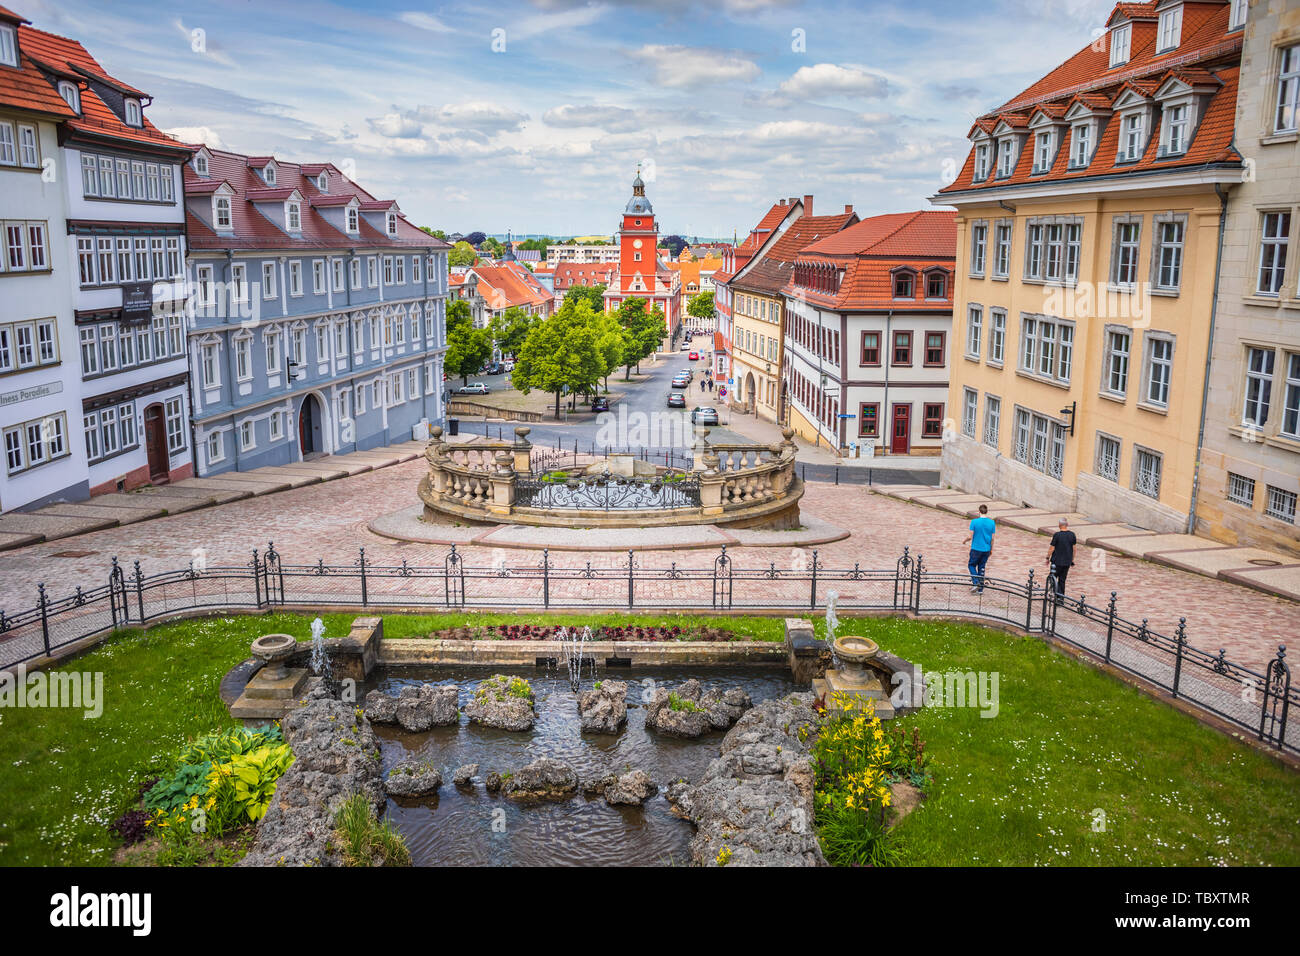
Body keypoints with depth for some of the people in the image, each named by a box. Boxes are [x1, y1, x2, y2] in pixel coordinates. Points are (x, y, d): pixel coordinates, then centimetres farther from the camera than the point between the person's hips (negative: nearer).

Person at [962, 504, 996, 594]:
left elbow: (970, 537, -11)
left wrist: (965, 541, 10)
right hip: (986, 549, 3)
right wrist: (991, 549, 15)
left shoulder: (974, 522, -13)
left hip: (976, 549, -3)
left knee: (971, 565, 14)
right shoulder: (992, 522, -3)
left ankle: (975, 583, -5)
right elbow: (992, 538, 2)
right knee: (981, 568, 13)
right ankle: (980, 589, 14)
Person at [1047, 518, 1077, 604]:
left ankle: (1058, 596, -8)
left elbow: (1051, 548, -10)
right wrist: (1072, 560, 18)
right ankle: (1061, 598, 17)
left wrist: (1048, 558, 4)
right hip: (1067, 562, 5)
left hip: (1057, 561, -5)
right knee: (1062, 580, 15)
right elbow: (1074, 548, 7)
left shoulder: (1057, 535, -15)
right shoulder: (1072, 535, -1)